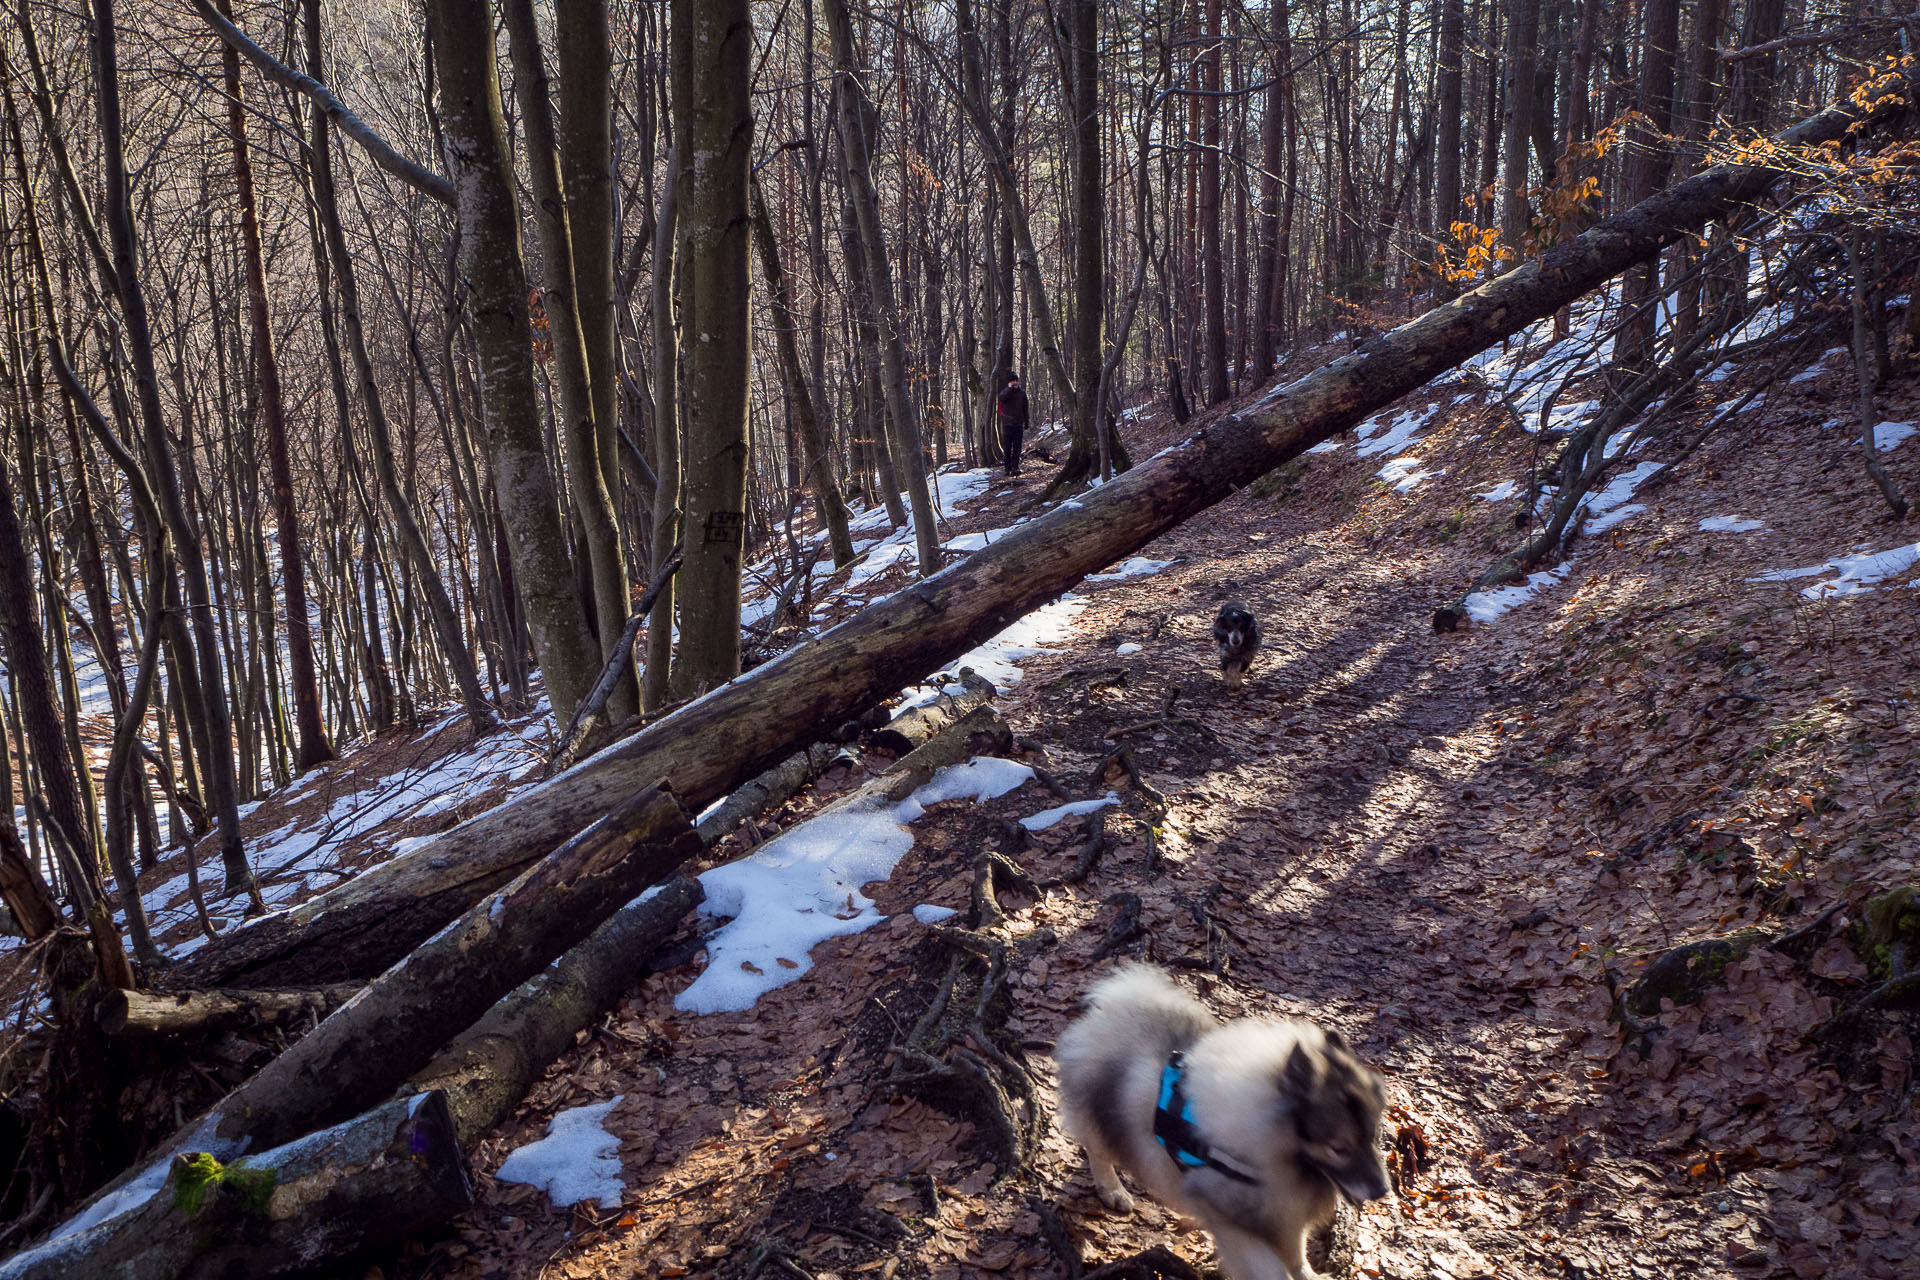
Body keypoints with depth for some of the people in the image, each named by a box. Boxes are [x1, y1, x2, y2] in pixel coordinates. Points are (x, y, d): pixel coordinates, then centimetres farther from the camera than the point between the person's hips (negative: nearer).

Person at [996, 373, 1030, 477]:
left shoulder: (1022, 393, 8)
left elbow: (1025, 410, 14)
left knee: (1017, 449, 1)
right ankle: (1008, 468, 4)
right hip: (1007, 424, -2)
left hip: (1018, 425, 2)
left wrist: (1026, 426, 13)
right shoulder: (1006, 392, 0)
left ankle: (1015, 468, 5)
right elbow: (1002, 398, -27)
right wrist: (1010, 388, -20)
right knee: (1007, 448, -1)